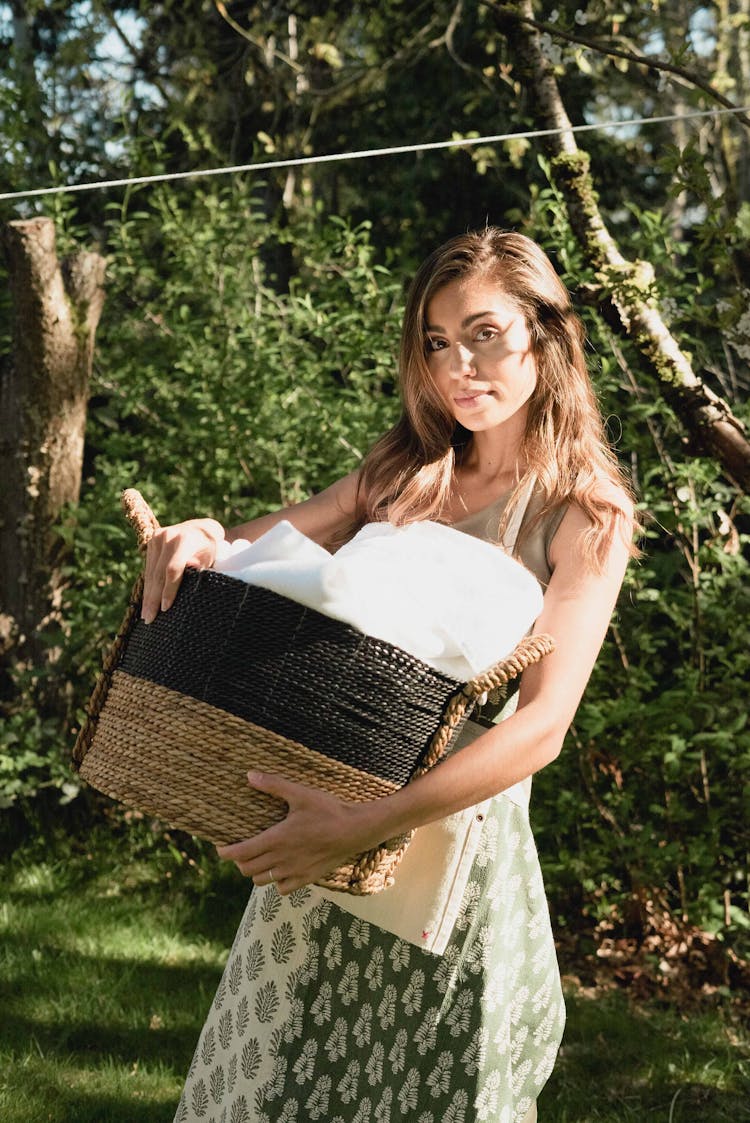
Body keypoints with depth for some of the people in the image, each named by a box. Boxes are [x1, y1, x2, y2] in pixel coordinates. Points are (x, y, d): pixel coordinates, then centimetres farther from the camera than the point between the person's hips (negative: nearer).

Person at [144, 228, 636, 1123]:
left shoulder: (583, 515, -9)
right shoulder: (404, 472, 8)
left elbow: (542, 723, -19)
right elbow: (265, 546, 8)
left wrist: (362, 827, -30)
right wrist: (197, 536, -18)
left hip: (453, 826, -5)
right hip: (321, 804, 5)